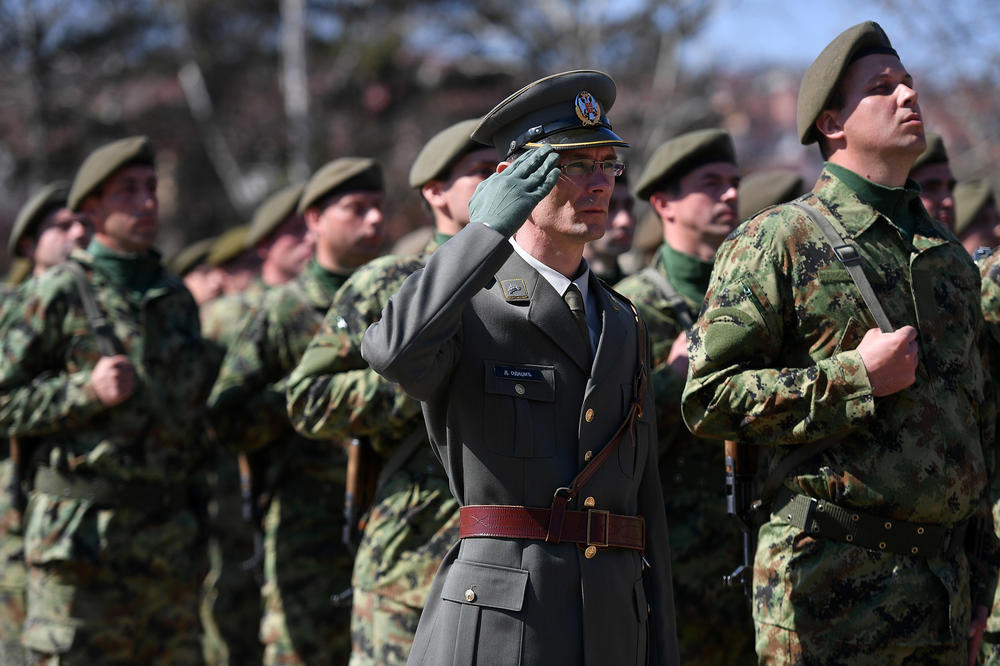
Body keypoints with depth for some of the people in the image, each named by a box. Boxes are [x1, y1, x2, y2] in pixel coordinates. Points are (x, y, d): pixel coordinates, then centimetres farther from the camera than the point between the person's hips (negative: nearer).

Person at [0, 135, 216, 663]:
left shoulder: (177, 299, 15)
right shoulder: (60, 294, -3)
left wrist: (196, 525, 16)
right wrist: (88, 391, -18)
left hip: (169, 540, 6)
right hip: (82, 535, -6)